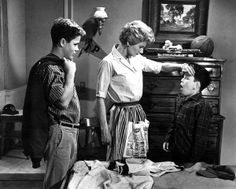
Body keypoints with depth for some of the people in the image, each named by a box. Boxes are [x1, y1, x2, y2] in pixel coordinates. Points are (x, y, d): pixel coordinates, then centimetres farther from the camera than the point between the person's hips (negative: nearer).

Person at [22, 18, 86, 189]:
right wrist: (71, 73, -19)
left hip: (69, 131, 10)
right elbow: (63, 101, -26)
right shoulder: (49, 68, -18)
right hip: (60, 132, -10)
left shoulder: (61, 64, 13)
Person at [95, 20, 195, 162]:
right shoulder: (109, 62, -10)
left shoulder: (138, 59, 10)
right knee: (119, 162, -1)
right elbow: (100, 98, -12)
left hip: (139, 113, 7)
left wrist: (179, 66, 4)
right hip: (121, 116, -7)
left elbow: (161, 66, 24)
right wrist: (104, 129, -16)